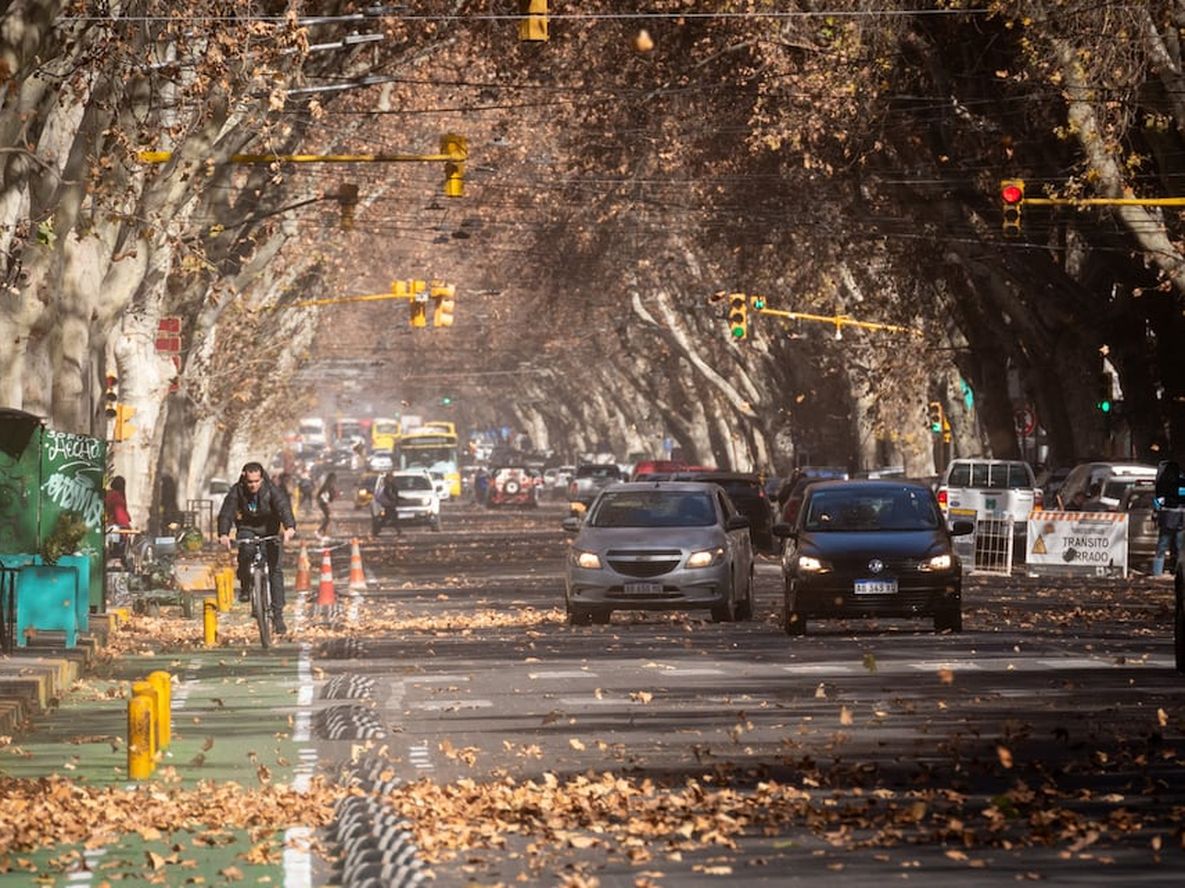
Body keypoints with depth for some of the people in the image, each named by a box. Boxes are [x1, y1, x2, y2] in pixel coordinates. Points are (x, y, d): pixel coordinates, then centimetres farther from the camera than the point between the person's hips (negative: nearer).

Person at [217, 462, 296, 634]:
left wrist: (290, 527, -57)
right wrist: (223, 534, -47)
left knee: (275, 570, -8)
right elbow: (226, 512, -29)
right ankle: (245, 587, -8)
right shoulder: (237, 491, -20)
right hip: (247, 528, 0)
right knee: (245, 549, -33)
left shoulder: (271, 490, -23)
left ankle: (277, 615, -2)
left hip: (268, 530, 0)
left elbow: (283, 507, -38)